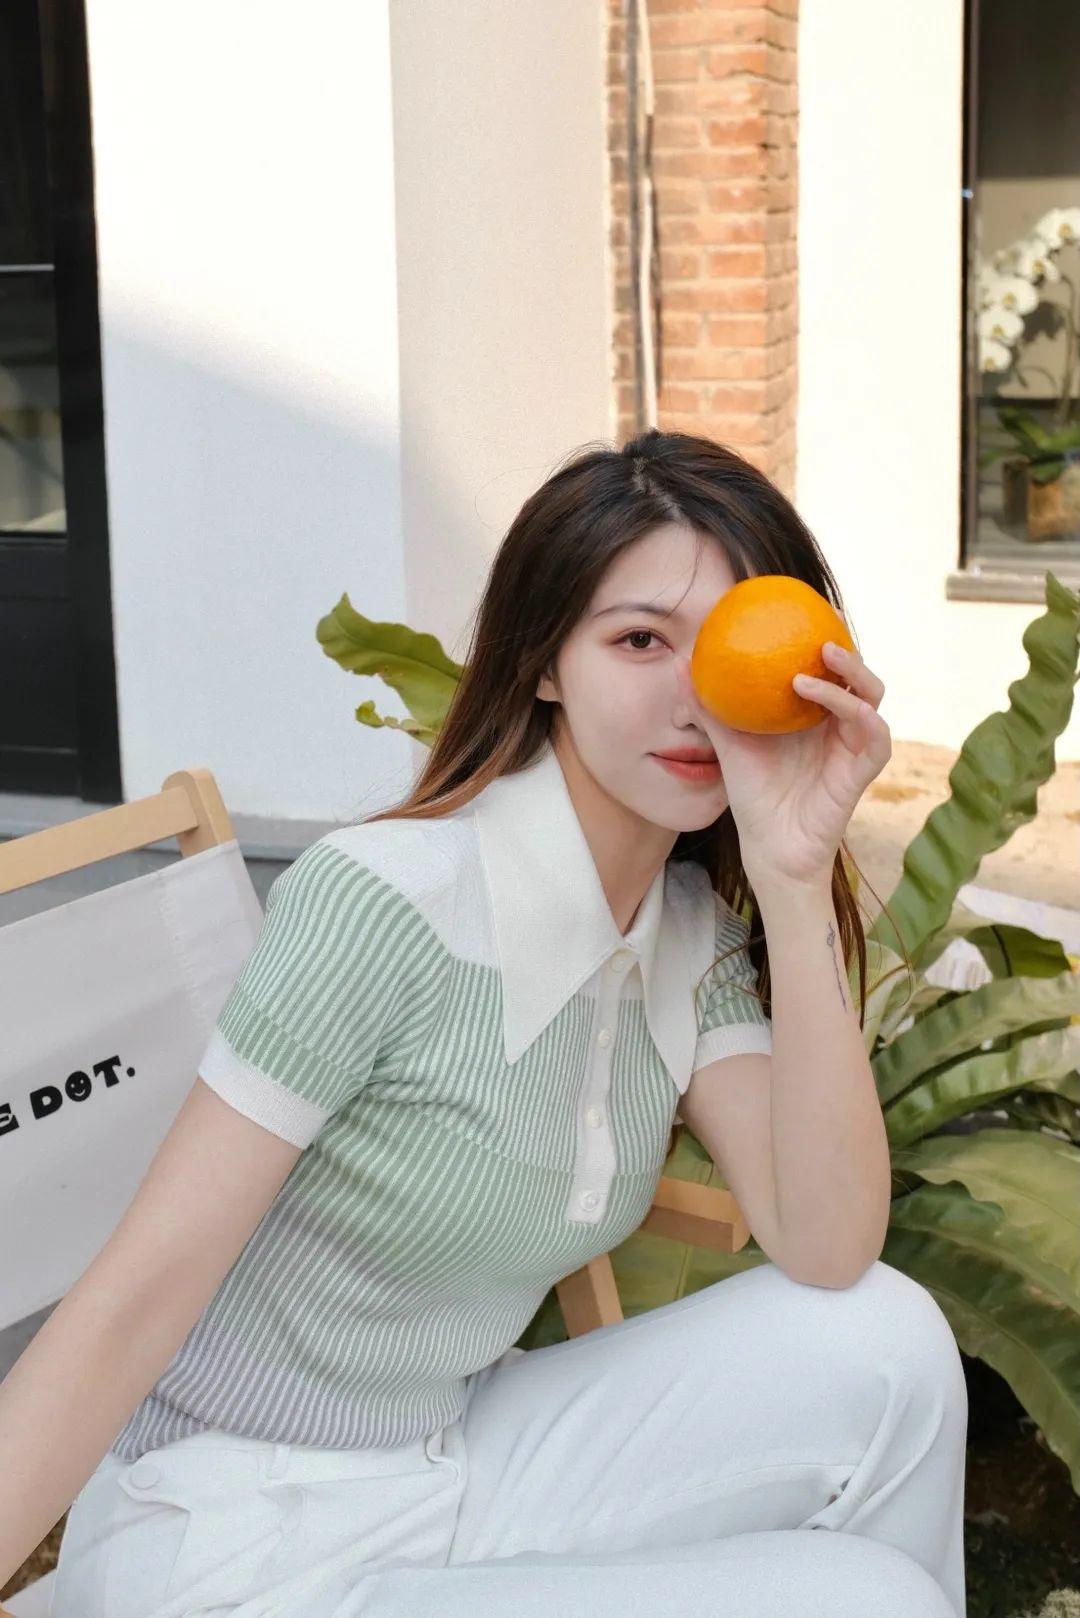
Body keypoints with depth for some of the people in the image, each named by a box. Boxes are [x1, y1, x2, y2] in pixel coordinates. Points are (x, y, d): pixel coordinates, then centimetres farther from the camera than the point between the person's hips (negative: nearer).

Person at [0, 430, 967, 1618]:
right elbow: (137, 1295, -21)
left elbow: (828, 1250, -13)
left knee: (883, 1341, -13)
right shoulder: (379, 902, -21)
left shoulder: (699, 937, 1)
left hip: (457, 1466, 7)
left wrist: (795, 878, -21)